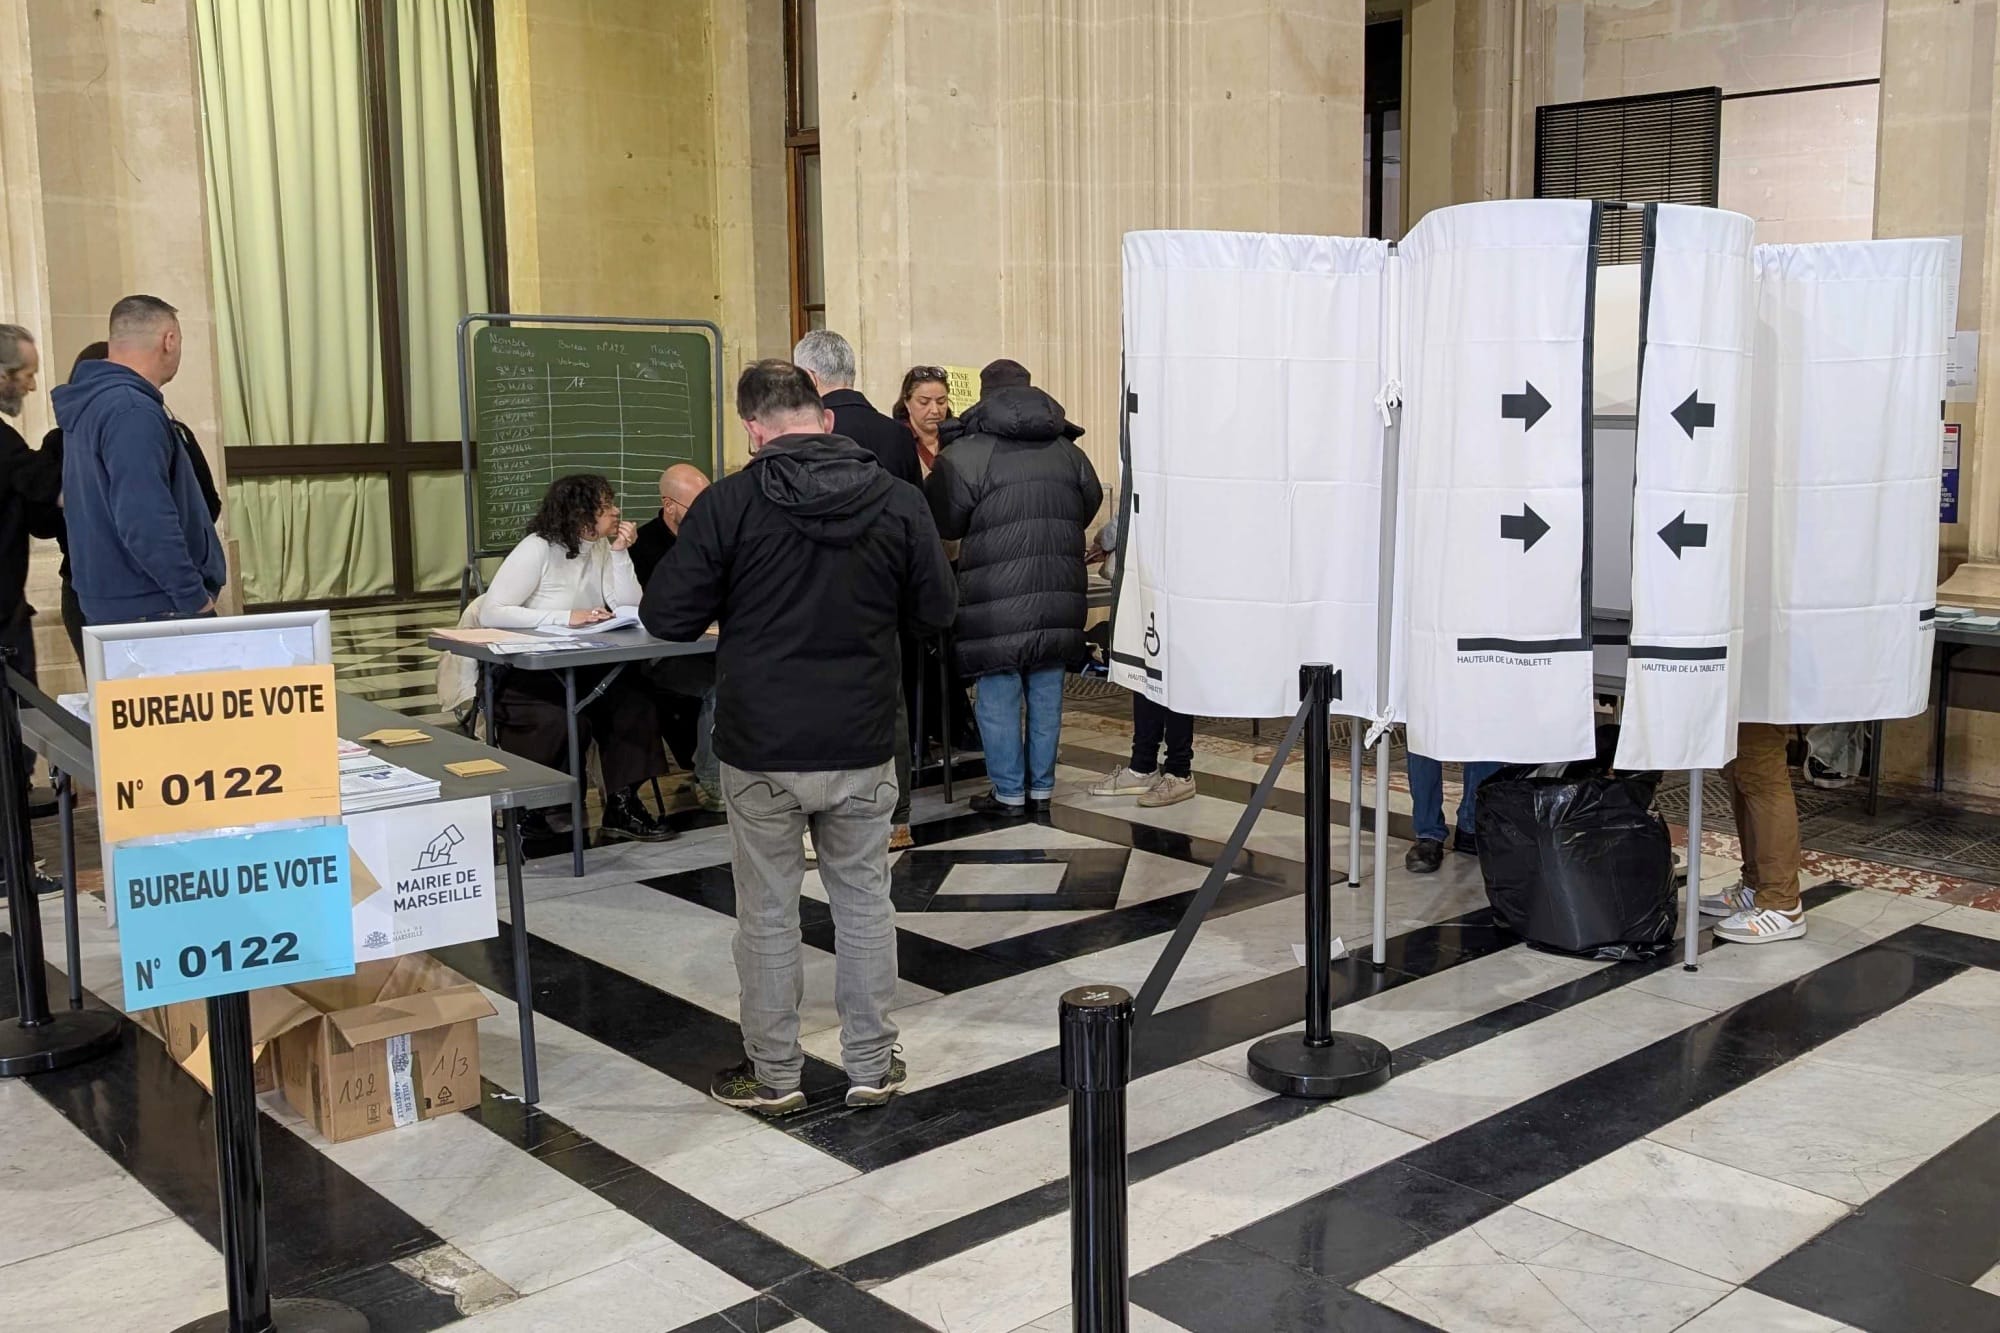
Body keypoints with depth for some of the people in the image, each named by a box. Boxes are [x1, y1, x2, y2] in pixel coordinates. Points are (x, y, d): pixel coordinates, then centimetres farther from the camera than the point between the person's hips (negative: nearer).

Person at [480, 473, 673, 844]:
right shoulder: (538, 549, -14)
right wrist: (566, 617, -29)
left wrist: (620, 553, -9)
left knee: (634, 698, -19)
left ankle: (622, 804, -11)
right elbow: (491, 613, -24)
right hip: (524, 675, -6)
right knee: (564, 723, -31)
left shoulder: (602, 548, 6)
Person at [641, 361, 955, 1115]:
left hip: (760, 749, -2)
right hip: (862, 745, 2)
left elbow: (665, 618, -9)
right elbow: (936, 611, 3)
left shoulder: (729, 504, -12)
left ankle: (773, 1075, 22)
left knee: (768, 912, 11)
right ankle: (872, 1067, 24)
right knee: (864, 902, 15)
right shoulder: (896, 502, -6)